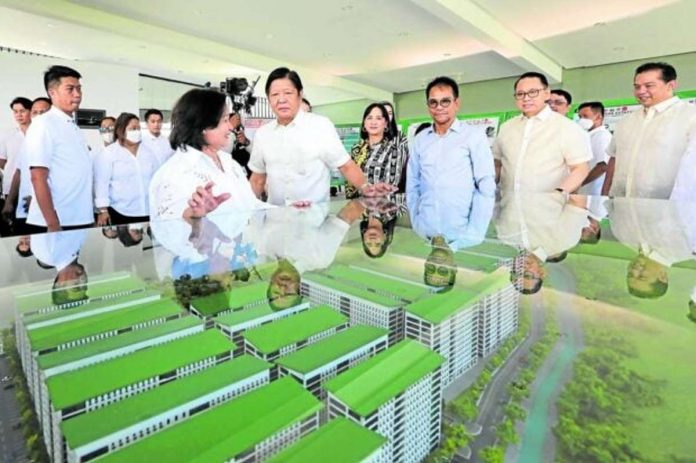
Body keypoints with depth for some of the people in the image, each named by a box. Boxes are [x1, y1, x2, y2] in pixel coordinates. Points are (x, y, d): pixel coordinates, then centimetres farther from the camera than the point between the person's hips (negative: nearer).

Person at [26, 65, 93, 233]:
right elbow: (38, 178, -15)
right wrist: (53, 224, -20)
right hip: (54, 223, -7)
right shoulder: (43, 125, -9)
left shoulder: (73, 127, 13)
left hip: (81, 220, 7)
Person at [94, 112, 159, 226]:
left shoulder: (148, 153, 12)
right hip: (120, 213, -3)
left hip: (148, 212, 4)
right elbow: (101, 183, -5)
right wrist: (103, 210, -9)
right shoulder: (108, 154, -1)